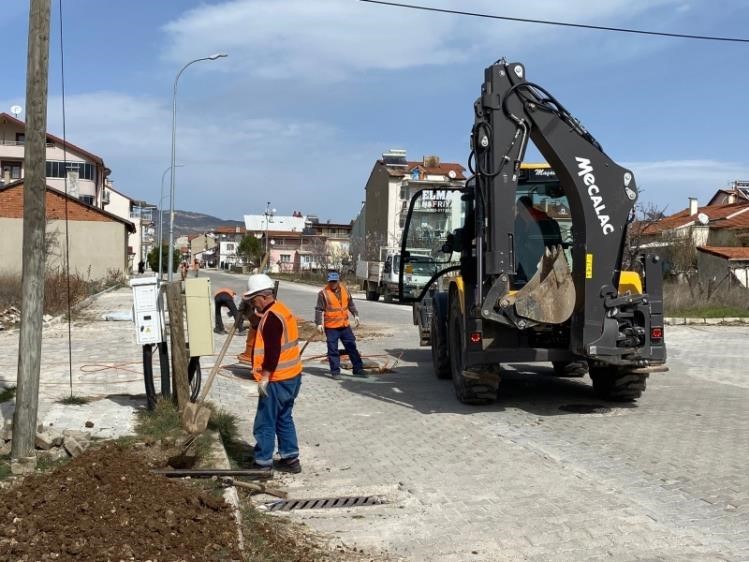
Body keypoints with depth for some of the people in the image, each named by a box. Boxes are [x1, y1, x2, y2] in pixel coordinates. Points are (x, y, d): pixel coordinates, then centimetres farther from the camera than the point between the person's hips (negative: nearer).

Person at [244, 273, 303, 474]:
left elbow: (272, 350, -24)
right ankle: (290, 459, 23)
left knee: (265, 423, 0)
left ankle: (263, 464, 7)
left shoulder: (271, 316, -19)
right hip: (291, 375, 10)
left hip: (277, 380, -10)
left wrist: (265, 376, -22)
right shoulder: (281, 310, 13)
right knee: (284, 418, 18)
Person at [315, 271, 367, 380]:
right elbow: (319, 309, -8)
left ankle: (358, 369, 18)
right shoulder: (323, 293, -9)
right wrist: (319, 323, -13)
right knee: (333, 350, 1)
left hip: (345, 325, 5)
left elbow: (351, 304, 17)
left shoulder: (345, 290, 5)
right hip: (331, 327, -5)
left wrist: (355, 315, 9)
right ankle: (335, 371, 12)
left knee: (352, 347, 9)